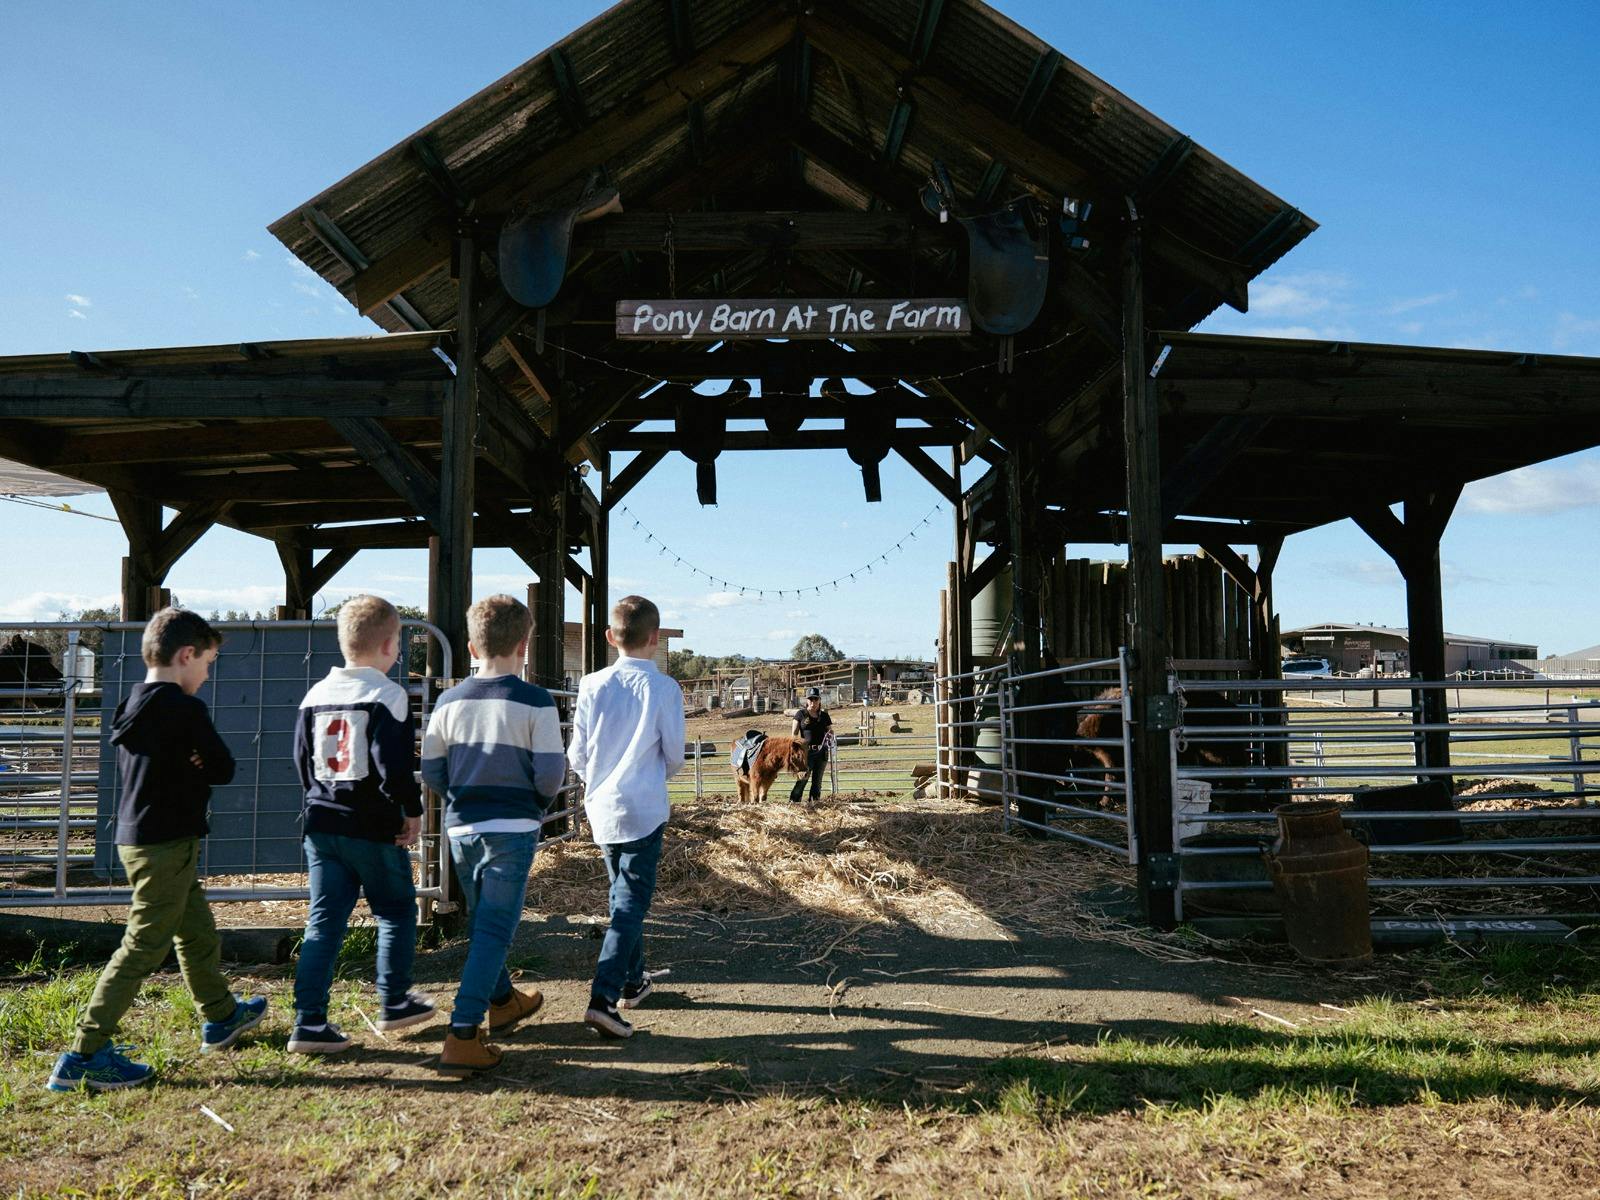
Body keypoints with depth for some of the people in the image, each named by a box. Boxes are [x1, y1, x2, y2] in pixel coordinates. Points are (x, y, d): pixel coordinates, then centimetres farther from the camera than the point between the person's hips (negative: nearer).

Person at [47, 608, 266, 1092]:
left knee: (198, 930, 21)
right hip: (167, 842, -9)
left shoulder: (132, 705, 8)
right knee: (143, 947, -2)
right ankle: (83, 1056, 3)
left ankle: (221, 1017, 37)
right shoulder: (185, 709, -18)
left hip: (136, 836, 9)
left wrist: (184, 765, -2)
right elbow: (223, 768, -13)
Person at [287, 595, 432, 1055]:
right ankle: (394, 1003, 23)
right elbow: (394, 765, -21)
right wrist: (412, 810, -9)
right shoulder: (387, 695, -14)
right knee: (396, 912, 13)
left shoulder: (315, 694, 6)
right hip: (375, 828, -6)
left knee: (323, 922, 9)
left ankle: (309, 1022, 6)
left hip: (321, 823, 6)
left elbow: (301, 758, 12)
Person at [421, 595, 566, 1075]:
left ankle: (503, 1001, 41)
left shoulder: (450, 701, 1)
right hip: (513, 829, -5)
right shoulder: (536, 702, -11)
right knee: (495, 931, -1)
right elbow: (550, 774, -12)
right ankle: (461, 1037, -8)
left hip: (461, 828, 5)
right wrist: (538, 802, 8)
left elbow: (431, 770, 4)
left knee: (483, 922, 21)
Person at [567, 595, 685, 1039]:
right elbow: (675, 755, -5)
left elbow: (577, 755, 1)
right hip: (644, 810, -4)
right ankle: (603, 997, -13)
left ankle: (633, 981, 34)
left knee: (623, 896, 20)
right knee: (631, 905, -2)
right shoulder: (664, 688, -11)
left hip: (601, 808, 4)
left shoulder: (592, 686, -3)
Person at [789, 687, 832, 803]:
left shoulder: (824, 715, 10)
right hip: (806, 750, -4)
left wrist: (830, 733, -8)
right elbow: (794, 732, 2)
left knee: (817, 779, 8)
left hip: (821, 751, 4)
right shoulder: (801, 714, 2)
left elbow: (830, 730, 16)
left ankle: (814, 801, 16)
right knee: (802, 778, -11)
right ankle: (793, 801, -5)